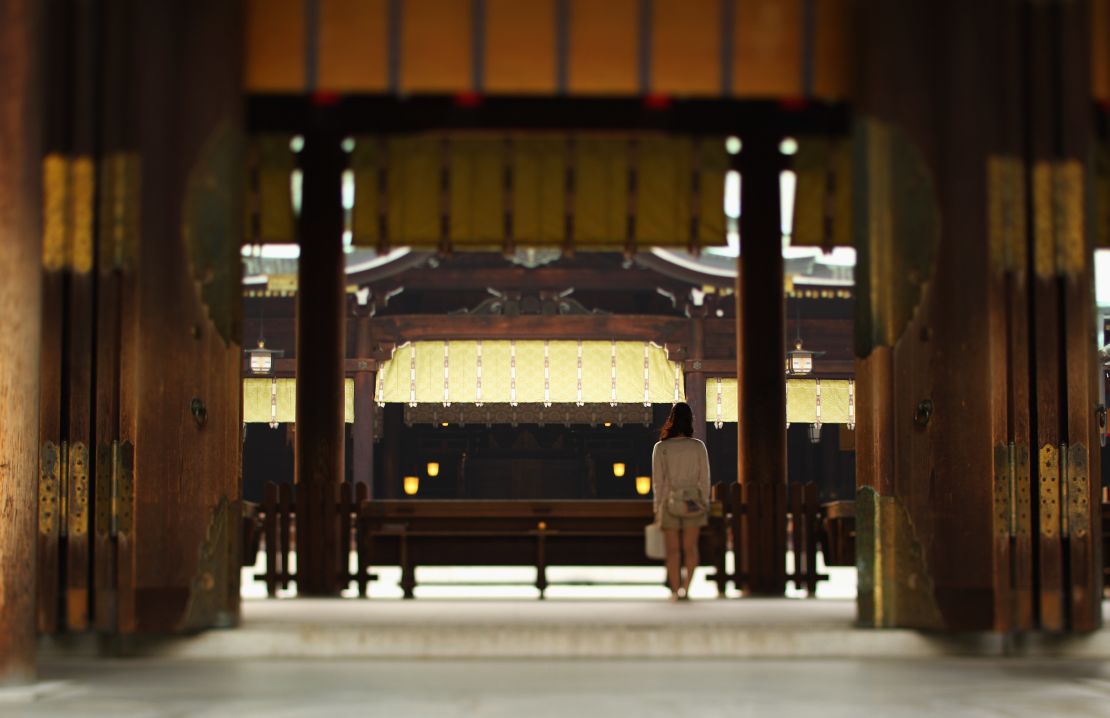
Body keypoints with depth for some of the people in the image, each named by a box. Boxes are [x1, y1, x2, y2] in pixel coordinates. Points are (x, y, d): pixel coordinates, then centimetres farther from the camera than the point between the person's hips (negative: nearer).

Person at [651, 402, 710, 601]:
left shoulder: (661, 447, -9)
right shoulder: (698, 446, -5)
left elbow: (657, 480, -7)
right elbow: (704, 478, -2)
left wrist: (657, 508, 2)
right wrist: (705, 504, 7)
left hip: (669, 502, -1)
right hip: (693, 502, 1)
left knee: (673, 550, 6)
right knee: (690, 547, 9)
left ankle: (675, 591, 6)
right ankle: (686, 587, -1)